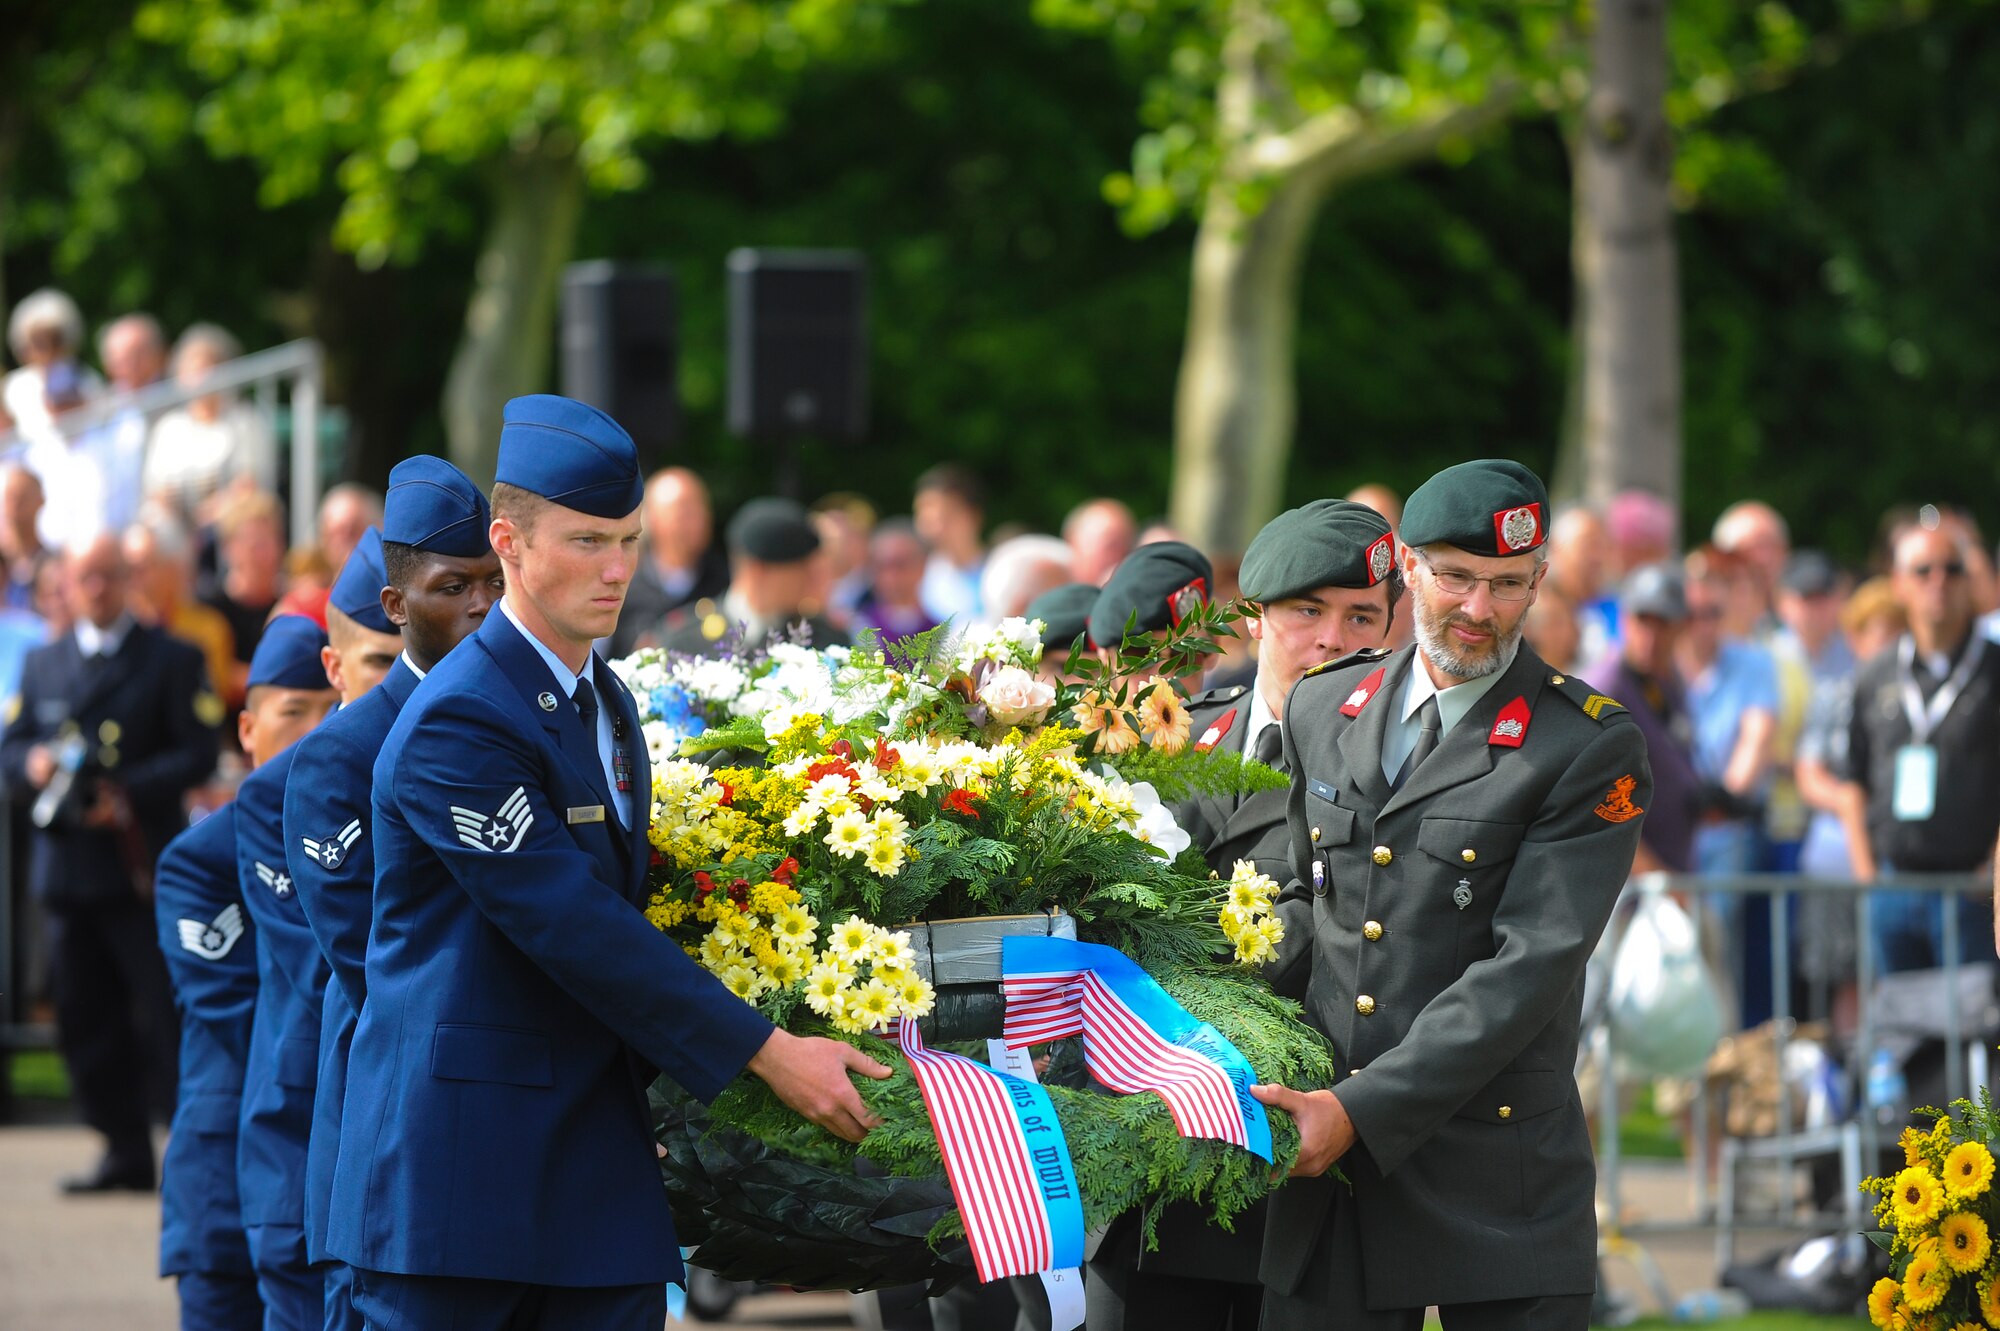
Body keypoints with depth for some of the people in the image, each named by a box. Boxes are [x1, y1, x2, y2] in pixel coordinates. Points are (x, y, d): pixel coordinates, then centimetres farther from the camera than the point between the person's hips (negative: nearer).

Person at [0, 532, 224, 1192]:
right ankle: (125, 1151, 13)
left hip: (142, 865, -5)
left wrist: (129, 794, -17)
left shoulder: (172, 660, 2)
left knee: (164, 1008, -7)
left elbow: (196, 755, -5)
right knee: (86, 1015, 5)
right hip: (66, 866, 5)